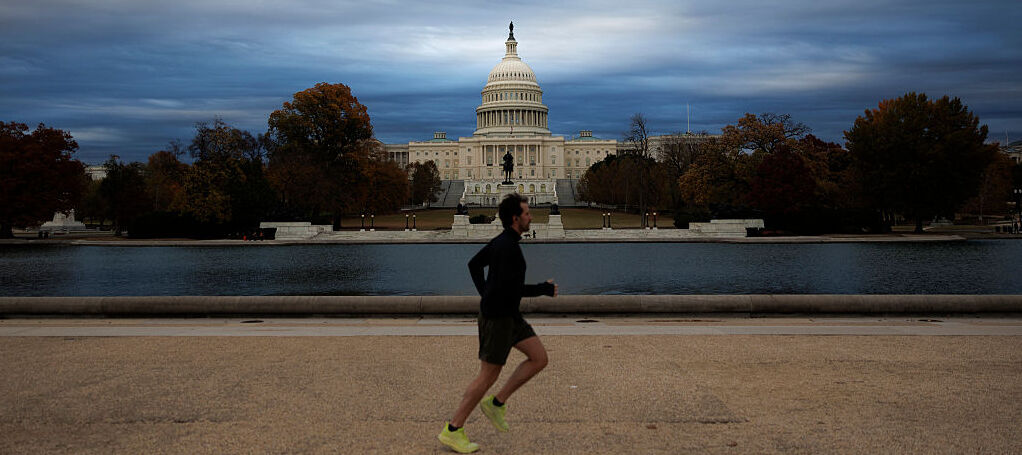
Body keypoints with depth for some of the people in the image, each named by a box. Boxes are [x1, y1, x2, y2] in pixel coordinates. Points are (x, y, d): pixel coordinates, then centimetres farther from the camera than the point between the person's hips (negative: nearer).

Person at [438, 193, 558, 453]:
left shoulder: (503, 240, 9)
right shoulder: (508, 246, -22)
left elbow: (474, 264, 21)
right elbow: (509, 288, -27)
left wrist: (486, 294, 17)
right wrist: (545, 290, -16)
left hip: (508, 315, 10)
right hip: (497, 317, -10)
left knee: (539, 358, 9)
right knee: (488, 376, -1)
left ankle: (496, 403, 14)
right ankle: (452, 431, 10)